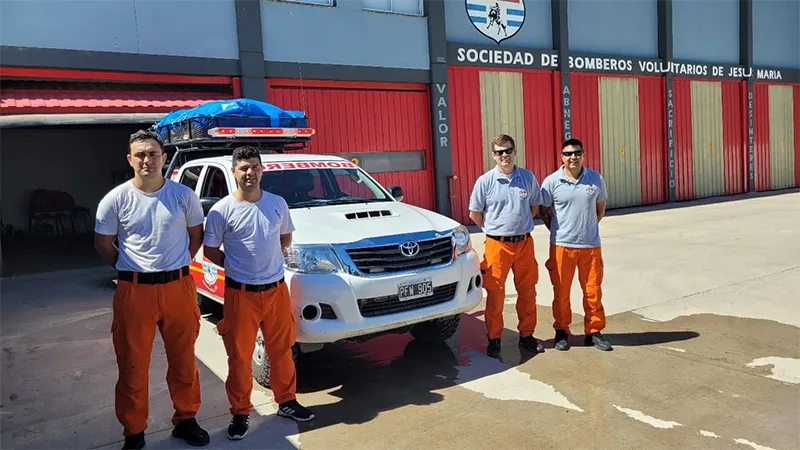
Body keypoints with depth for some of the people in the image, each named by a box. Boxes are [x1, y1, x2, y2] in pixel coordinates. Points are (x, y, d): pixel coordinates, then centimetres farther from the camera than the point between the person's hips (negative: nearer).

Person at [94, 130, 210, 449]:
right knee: (133, 365, 8)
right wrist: (130, 269, 5)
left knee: (184, 360, 12)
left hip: (178, 288, 1)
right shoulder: (116, 199, -3)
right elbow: (103, 243, 8)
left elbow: (196, 234, 11)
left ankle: (186, 419, 30)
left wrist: (178, 265, 5)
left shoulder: (183, 195, 0)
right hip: (134, 291, -1)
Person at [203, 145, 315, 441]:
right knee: (239, 356, 6)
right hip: (241, 293, -3)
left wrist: (267, 259, 8)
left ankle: (286, 401, 32)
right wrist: (239, 267, 0)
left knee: (281, 350, 15)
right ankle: (240, 412, 22)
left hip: (276, 289, 3)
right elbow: (210, 250, 0)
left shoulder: (277, 203, 1)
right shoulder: (222, 210, -8)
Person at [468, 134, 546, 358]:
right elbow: (474, 214, 3)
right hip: (497, 245, -3)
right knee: (495, 294, 2)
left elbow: (535, 206, 16)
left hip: (525, 243, 3)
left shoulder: (527, 177, 3)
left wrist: (521, 226, 9)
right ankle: (494, 339, 15)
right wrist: (494, 230, 7)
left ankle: (526, 335, 26)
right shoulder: (485, 181, -5)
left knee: (527, 292, 11)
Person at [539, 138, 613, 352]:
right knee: (561, 292, 6)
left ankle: (594, 332, 23)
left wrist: (587, 228, 11)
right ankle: (561, 332, 21)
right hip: (562, 246, -1)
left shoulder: (596, 179, 2)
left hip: (591, 245, 2)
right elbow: (543, 211, 6)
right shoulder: (551, 181, -4)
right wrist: (557, 231, 6)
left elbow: (600, 209, 15)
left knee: (593, 291, 8)